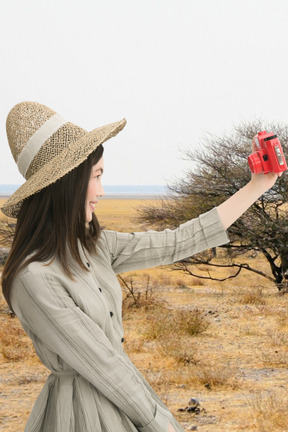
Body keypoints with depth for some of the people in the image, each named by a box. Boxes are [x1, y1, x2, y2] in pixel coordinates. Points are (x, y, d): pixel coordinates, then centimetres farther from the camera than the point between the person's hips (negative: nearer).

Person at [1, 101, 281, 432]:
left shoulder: (93, 247, 1)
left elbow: (177, 244, 5)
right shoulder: (34, 277, -24)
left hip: (121, 389, 8)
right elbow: (100, 364, -20)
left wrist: (256, 187, 7)